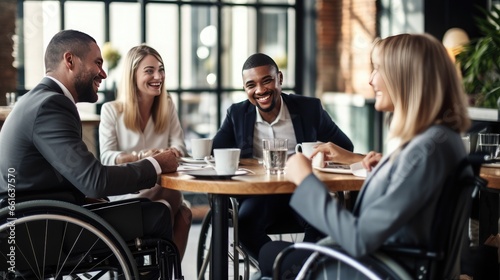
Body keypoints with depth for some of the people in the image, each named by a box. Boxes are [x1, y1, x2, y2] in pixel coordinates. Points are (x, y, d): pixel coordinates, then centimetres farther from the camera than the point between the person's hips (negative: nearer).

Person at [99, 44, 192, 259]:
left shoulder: (167, 106, 10)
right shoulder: (111, 110, -2)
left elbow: (179, 148, 3)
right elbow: (107, 158, -10)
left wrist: (172, 153, -23)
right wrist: (141, 155, -28)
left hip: (163, 189, 4)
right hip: (124, 191, -4)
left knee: (183, 214, -30)